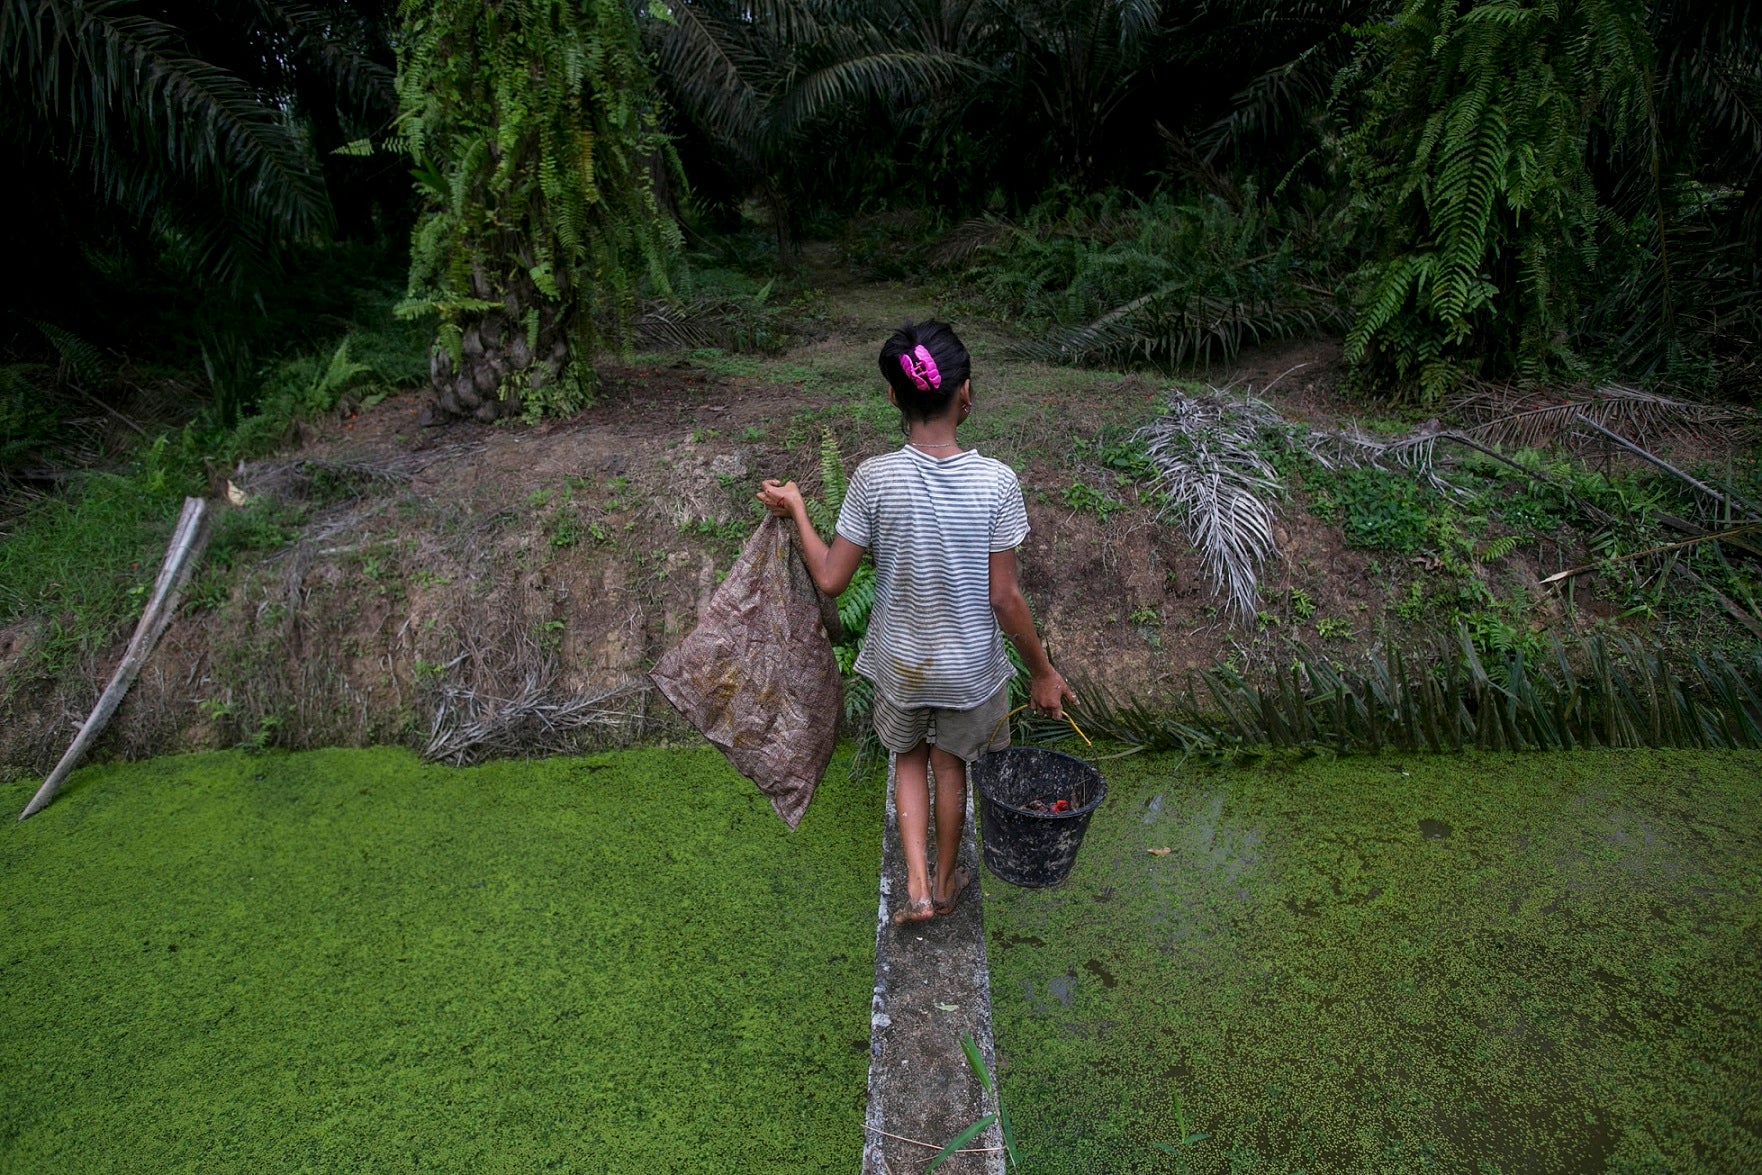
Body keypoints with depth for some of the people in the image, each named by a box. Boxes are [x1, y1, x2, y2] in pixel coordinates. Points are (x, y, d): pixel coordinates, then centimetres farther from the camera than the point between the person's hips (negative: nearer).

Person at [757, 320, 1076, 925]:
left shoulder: (873, 478, -20)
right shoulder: (996, 480, -20)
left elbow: (830, 579, -12)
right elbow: (1005, 597, -16)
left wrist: (794, 508, 3)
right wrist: (1043, 671, -2)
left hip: (899, 663, 0)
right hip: (971, 665, 0)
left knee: (909, 759, 27)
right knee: (950, 763, 24)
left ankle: (917, 885, 24)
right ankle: (945, 882, 44)